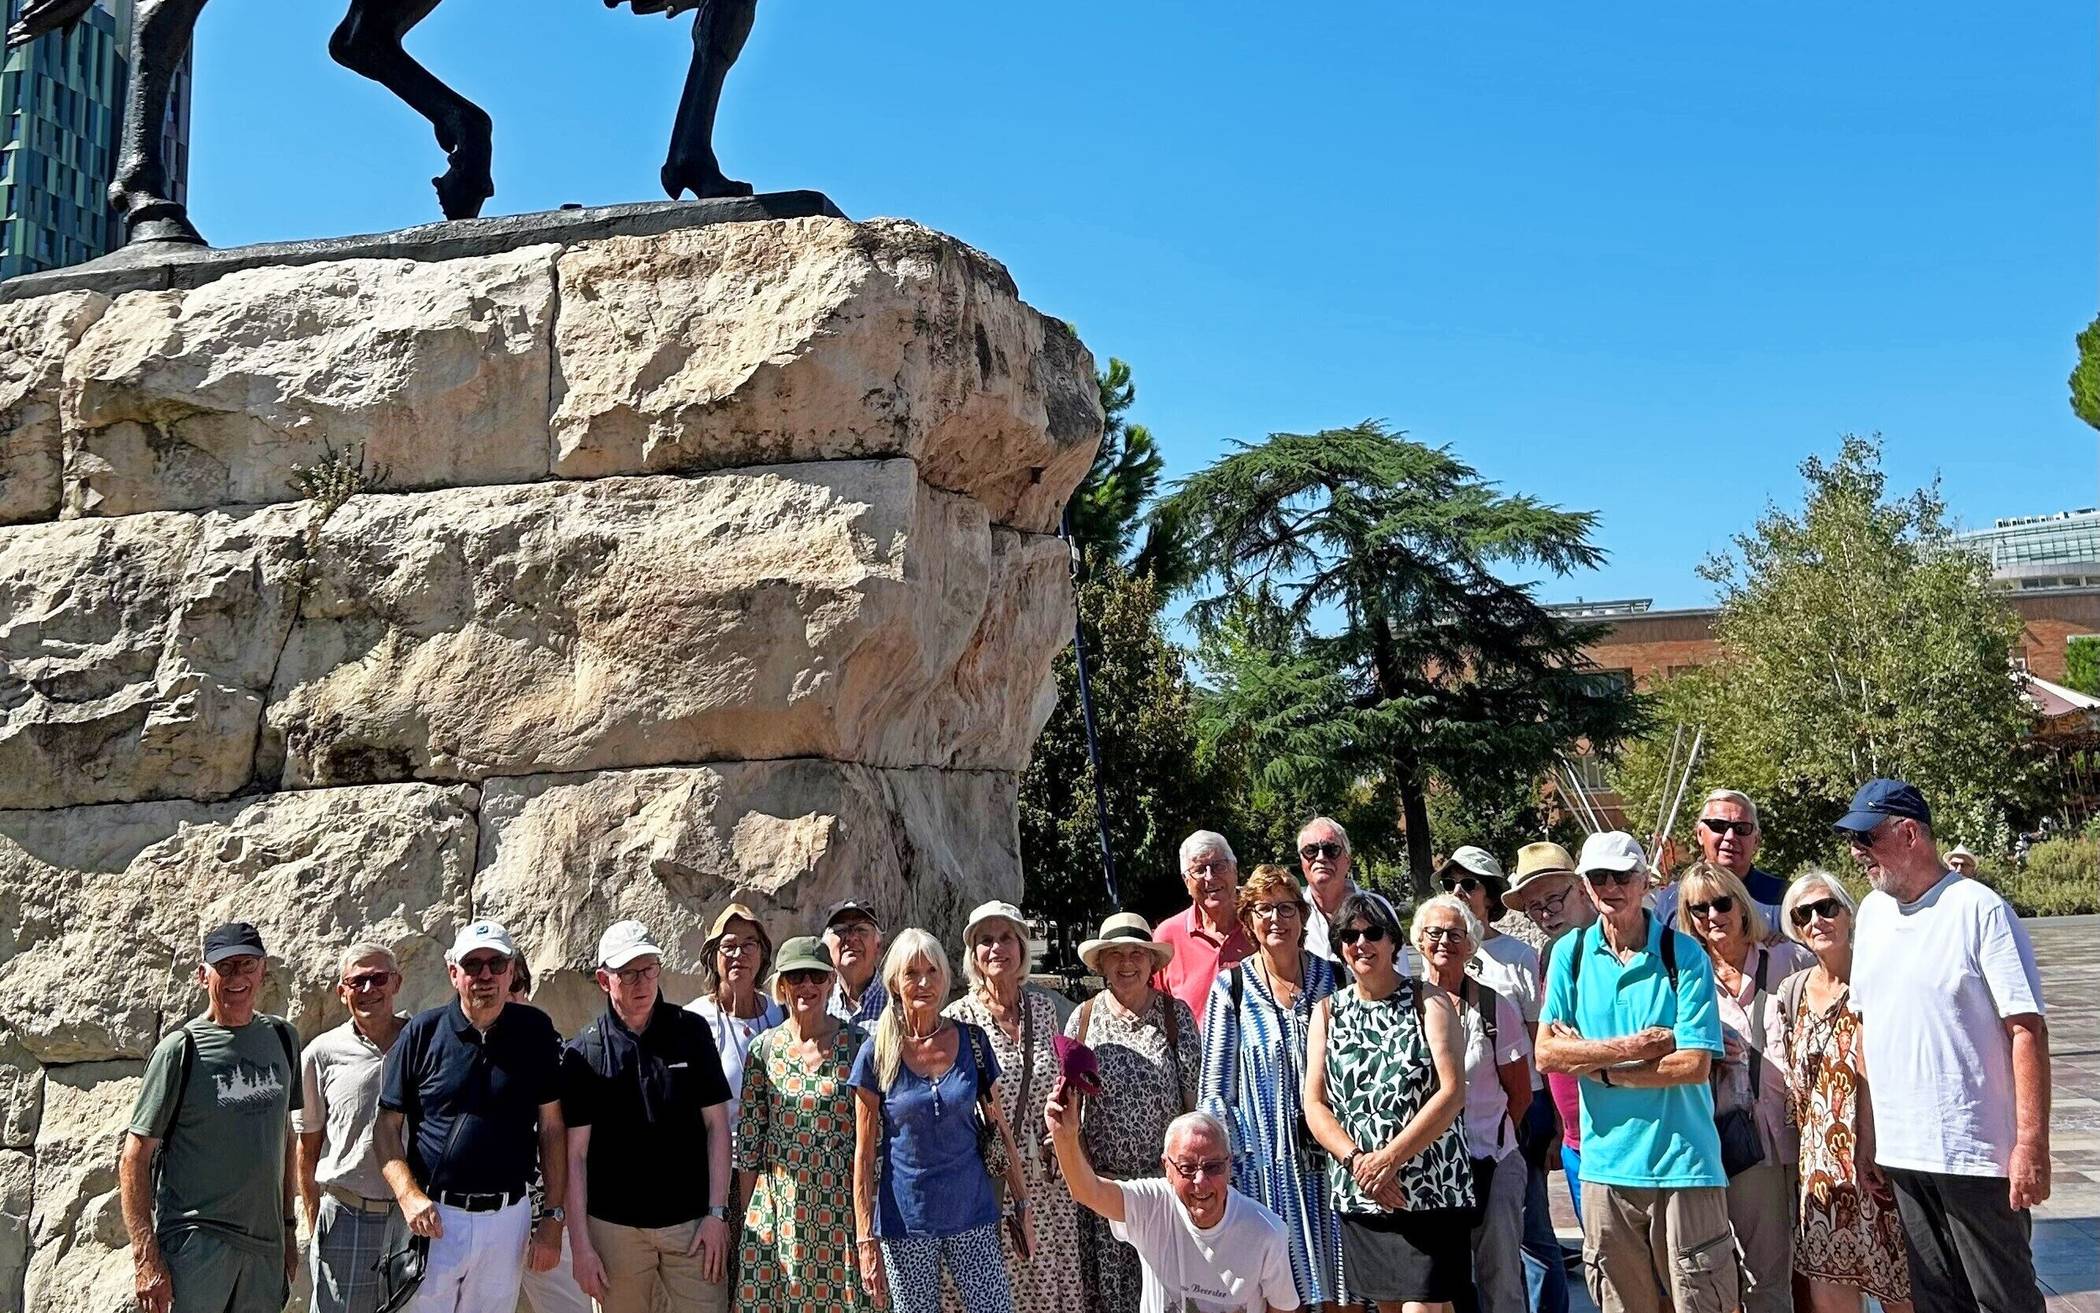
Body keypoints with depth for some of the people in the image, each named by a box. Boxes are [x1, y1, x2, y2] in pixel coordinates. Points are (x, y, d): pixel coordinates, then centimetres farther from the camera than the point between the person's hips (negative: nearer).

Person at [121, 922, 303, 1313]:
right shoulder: (180, 1049, -6)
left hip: (265, 1242, 5)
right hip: (195, 1243, -5)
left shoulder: (282, 1038, 10)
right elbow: (134, 1159, -7)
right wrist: (145, 1258, -14)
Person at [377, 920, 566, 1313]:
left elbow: (551, 1126, 2)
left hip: (508, 1219, 1)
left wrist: (553, 1218, -1)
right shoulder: (421, 1032, -3)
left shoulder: (535, 1031, -1)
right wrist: (408, 1195, -14)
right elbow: (387, 1123, 0)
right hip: (433, 1217, -1)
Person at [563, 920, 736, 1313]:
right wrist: (579, 1244, -5)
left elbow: (716, 1125, 2)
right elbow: (576, 1155, -1)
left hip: (692, 1222, 0)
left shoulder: (692, 1032, 1)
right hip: (614, 1228, 0)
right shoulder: (583, 1053, -1)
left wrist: (717, 1213, -4)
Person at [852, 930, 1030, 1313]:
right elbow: (864, 1153, -3)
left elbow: (1000, 1129, 7)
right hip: (905, 1221, -1)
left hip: (971, 1211, 1)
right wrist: (865, 1240, -6)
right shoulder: (877, 1054, -4)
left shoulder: (972, 1041, 0)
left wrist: (1021, 1208, 6)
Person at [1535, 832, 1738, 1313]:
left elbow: (1694, 1065, -12)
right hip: (1605, 1164, 3)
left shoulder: (1683, 954, -5)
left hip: (1683, 1164, -3)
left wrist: (1594, 1066, -8)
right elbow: (1546, 1052, -2)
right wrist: (1630, 1047, -12)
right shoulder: (1571, 953, 5)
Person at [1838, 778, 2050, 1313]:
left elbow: (2027, 1029, -14)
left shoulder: (1978, 908, -11)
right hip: (1899, 1151, 6)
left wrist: (2032, 1143, -18)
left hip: (1977, 1151, -6)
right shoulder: (1871, 912, 10)